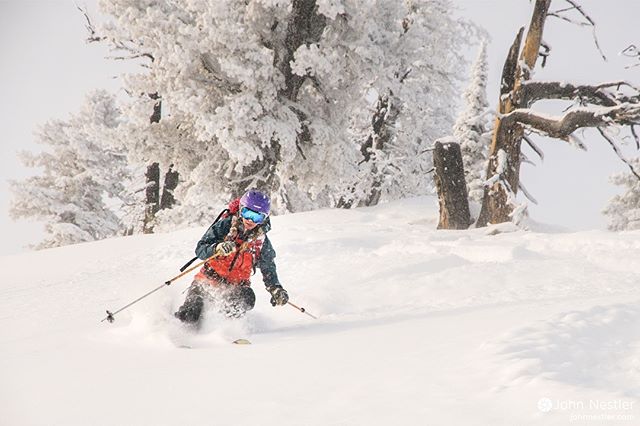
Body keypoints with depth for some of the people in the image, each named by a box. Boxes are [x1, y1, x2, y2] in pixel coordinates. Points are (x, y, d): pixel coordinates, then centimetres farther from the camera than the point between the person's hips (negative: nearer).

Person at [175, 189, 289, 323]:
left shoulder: (261, 242, 0)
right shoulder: (225, 226, -6)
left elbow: (268, 269, 13)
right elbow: (200, 250, -13)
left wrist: (276, 289, -4)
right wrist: (217, 248, -33)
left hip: (236, 285, 1)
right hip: (210, 278, -1)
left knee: (247, 300, -32)